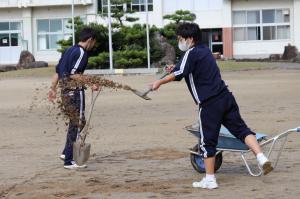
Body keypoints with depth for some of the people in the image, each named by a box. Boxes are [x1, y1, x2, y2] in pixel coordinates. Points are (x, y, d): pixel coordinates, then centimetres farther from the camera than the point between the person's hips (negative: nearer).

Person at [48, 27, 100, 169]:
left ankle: (66, 153, 24)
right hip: (75, 90, -9)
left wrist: (53, 89, 24)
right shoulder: (82, 52, -11)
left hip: (65, 91, 9)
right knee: (78, 123, -5)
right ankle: (69, 160, -6)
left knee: (74, 122, 20)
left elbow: (58, 71, 18)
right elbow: (73, 74, -19)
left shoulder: (69, 50, 16)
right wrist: (90, 84, -18)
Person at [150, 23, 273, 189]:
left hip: (209, 104, -8)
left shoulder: (191, 53, -7)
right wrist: (175, 69, 20)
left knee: (207, 142, 1)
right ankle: (261, 158, -12)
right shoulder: (205, 51, 20)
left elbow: (179, 74, -18)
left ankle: (210, 180, 6)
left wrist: (159, 83, -9)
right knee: (241, 129, 6)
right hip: (226, 97, 8)